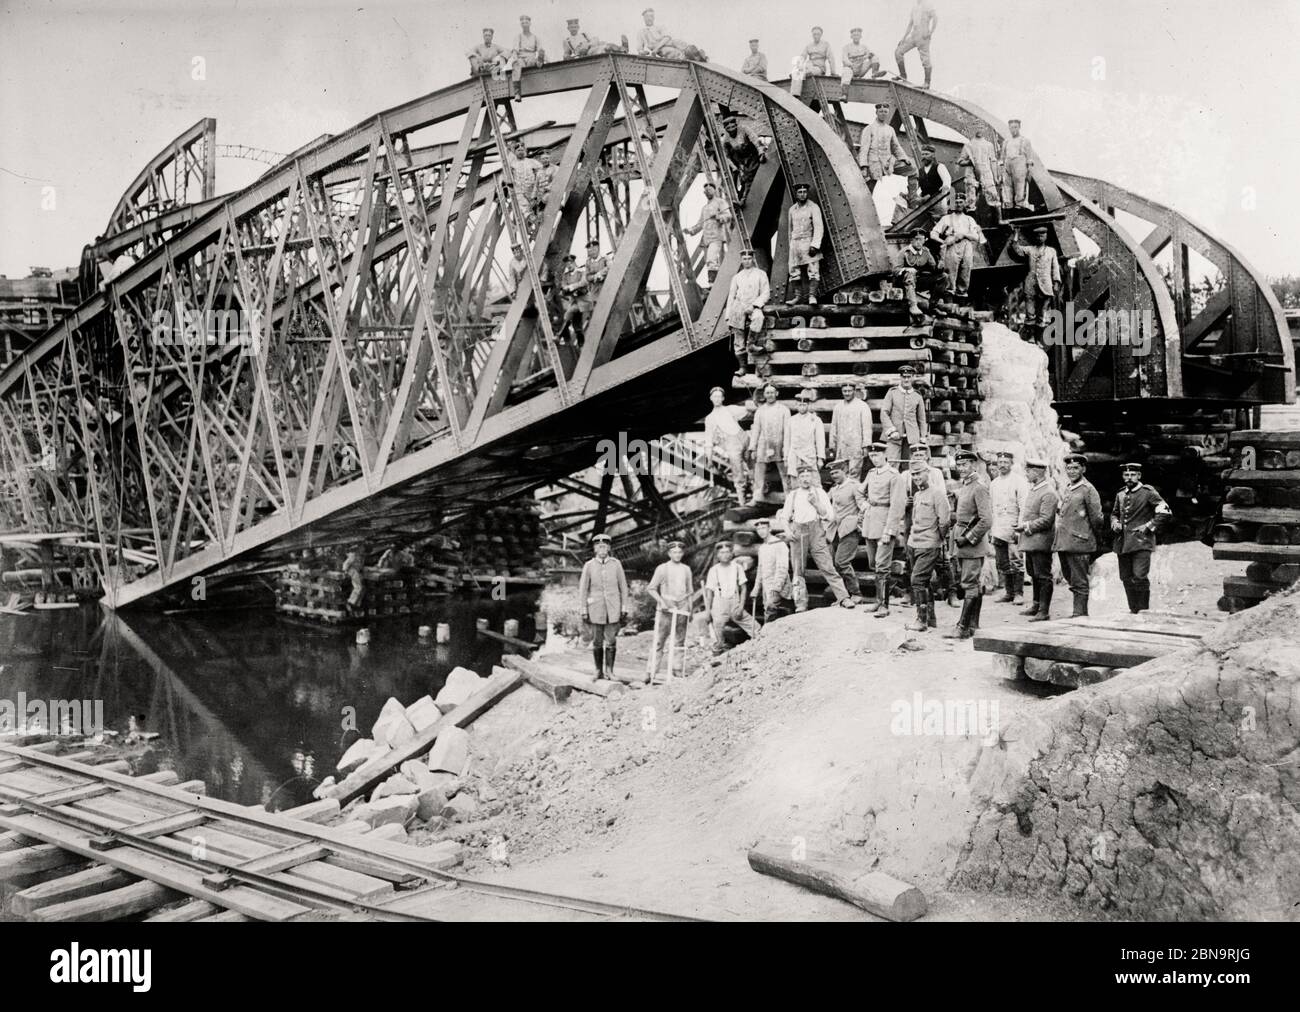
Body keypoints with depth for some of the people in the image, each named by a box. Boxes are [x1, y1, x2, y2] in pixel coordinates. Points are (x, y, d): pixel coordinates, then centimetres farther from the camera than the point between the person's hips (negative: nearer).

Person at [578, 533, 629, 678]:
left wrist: (624, 609, 0)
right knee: (597, 641, 4)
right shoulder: (588, 565, -1)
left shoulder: (616, 564, 0)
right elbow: (583, 589, 2)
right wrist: (584, 611, -2)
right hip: (596, 609, 0)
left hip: (613, 609, 0)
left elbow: (623, 586, 3)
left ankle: (609, 670, 5)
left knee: (611, 640, -4)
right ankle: (599, 671, 15)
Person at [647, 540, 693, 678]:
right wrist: (661, 601, -11)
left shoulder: (686, 569, 12)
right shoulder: (662, 568, 1)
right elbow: (651, 589, 1)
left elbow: (690, 591, 17)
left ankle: (678, 671, 7)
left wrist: (690, 610, 12)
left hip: (682, 610, 3)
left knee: (679, 642, 3)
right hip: (666, 610, -3)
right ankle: (653, 672, -3)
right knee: (660, 641, -4)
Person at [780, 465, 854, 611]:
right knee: (798, 570, 2)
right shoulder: (792, 495, 13)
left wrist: (816, 503, -11)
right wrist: (788, 531, 0)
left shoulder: (819, 493, 8)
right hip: (798, 533, 2)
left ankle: (844, 598, -11)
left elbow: (830, 516, 2)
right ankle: (801, 604, 7)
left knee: (827, 566, -10)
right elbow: (784, 517, 17)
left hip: (816, 533, -2)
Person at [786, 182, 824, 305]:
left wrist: (815, 245, -19)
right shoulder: (792, 209, 13)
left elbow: (819, 227, -10)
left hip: (809, 242, -5)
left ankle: (812, 296, -14)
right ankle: (797, 296, 9)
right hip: (795, 243, 5)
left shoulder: (813, 207, -3)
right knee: (794, 271, 3)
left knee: (813, 270, -11)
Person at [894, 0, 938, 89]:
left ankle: (927, 83, -5)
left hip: (923, 37, -7)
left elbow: (935, 18, -10)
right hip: (913, 35, 7)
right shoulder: (914, 8, 21)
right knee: (898, 51, -1)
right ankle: (903, 75, 3)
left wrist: (930, 32, -20)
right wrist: (904, 37, 16)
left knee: (925, 59, -8)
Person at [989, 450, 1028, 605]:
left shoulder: (1019, 481, -4)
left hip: (1013, 529, -6)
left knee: (1016, 562, -6)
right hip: (998, 530, 6)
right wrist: (990, 528, 14)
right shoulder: (993, 483, 16)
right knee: (1003, 564, 8)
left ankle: (1018, 593, 1)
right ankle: (1008, 593, 15)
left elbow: (1024, 506, -10)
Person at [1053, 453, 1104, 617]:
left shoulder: (1088, 490, -6)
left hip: (1079, 543, -8)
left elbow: (1097, 519, -5)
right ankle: (1081, 611, 22)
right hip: (1062, 542, 8)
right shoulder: (1064, 490, 15)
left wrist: (1087, 536, 3)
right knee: (1070, 579, 12)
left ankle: (1079, 615, -1)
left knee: (1079, 583, -4)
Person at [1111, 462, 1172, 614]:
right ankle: (1133, 611, 17)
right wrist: (1115, 524, 9)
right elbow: (1114, 514, 30)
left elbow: (1165, 513, -5)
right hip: (1122, 543, 6)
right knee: (1126, 579, 7)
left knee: (1139, 577, -14)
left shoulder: (1148, 492, -2)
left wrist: (1149, 526, -10)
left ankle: (1144, 611, -6)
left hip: (1141, 543, -6)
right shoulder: (1120, 495, 15)